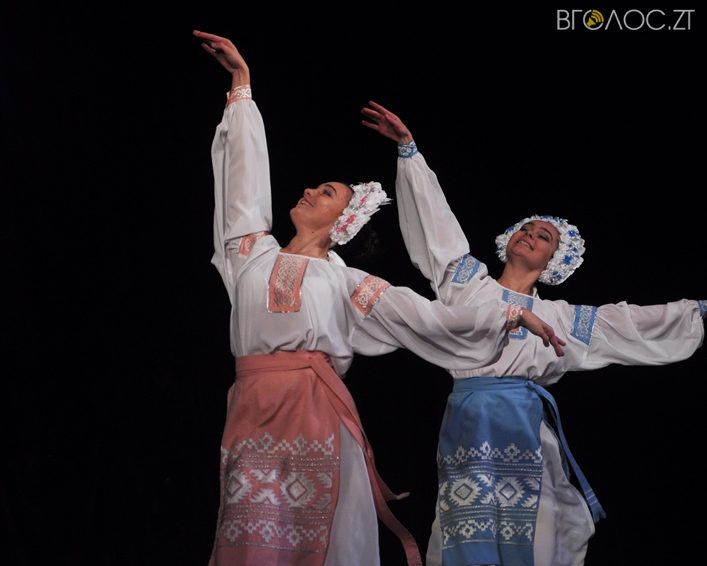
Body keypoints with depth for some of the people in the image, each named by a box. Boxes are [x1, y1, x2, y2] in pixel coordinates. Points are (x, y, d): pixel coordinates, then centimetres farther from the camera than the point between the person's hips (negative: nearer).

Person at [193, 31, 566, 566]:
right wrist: (242, 85, 23)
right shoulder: (255, 254, 18)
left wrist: (512, 313, 9)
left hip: (318, 415, -1)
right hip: (254, 416, 2)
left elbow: (425, 316, 12)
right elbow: (246, 169, 20)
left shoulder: (344, 280, 13)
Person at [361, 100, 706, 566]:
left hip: (527, 426, 1)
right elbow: (434, 218, 15)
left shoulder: (561, 316, 18)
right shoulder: (470, 283, 16)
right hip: (469, 421, -1)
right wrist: (409, 147, 15)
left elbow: (638, 323, 20)